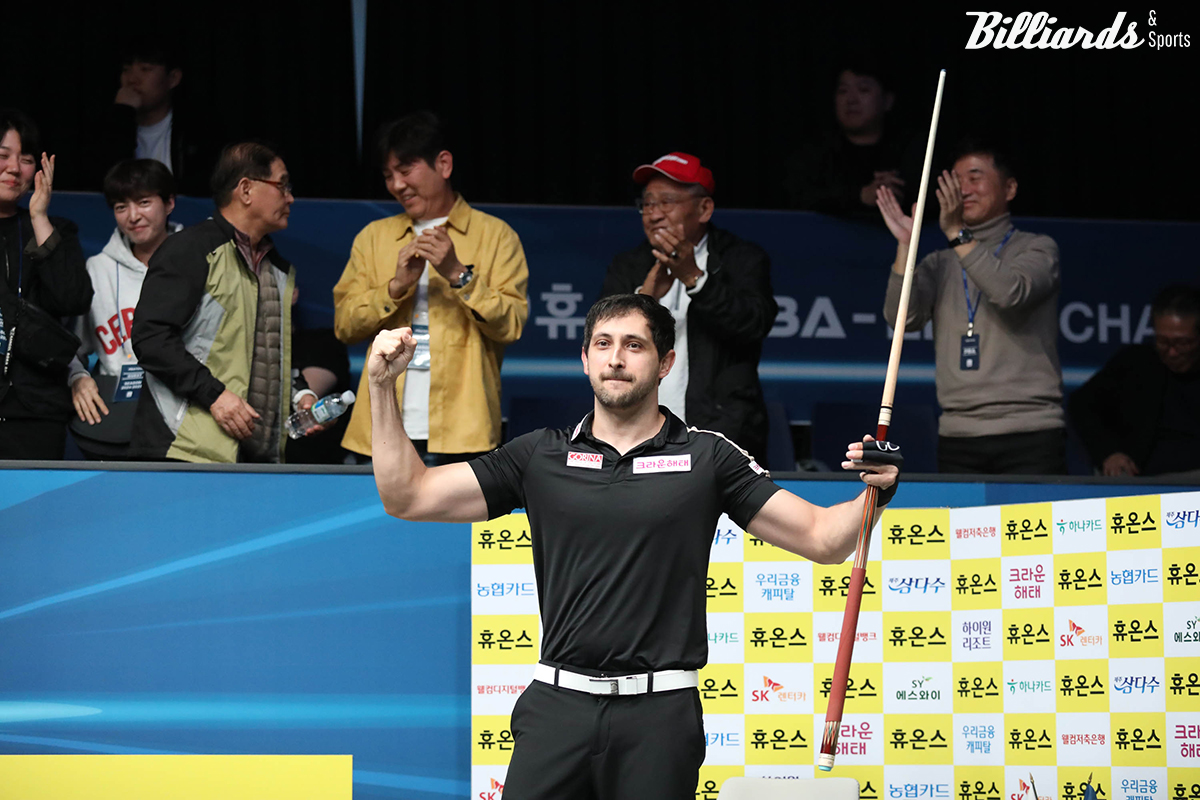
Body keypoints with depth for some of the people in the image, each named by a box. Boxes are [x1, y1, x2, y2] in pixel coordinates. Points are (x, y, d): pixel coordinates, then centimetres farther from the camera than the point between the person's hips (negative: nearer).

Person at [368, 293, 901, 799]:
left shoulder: (707, 458, 6)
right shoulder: (539, 457, 9)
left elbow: (821, 539, 4)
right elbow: (408, 497, 7)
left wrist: (875, 492, -15)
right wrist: (383, 387, 0)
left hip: (659, 713, -1)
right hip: (558, 705, 1)